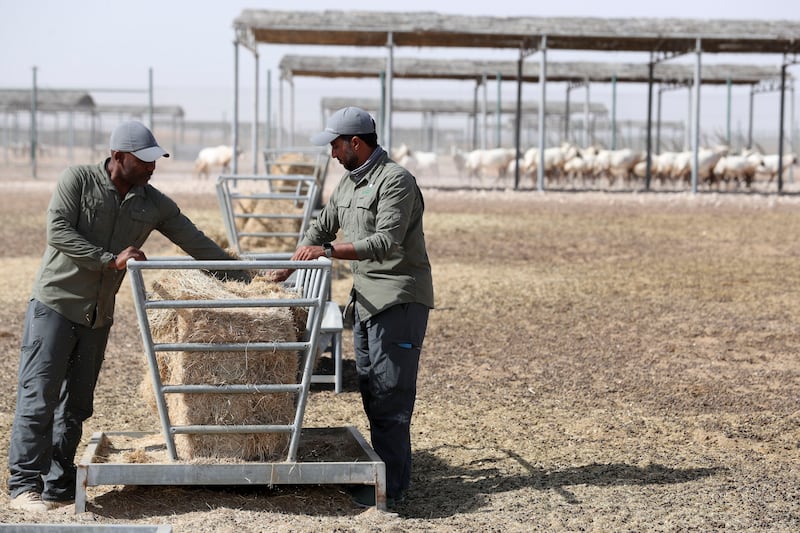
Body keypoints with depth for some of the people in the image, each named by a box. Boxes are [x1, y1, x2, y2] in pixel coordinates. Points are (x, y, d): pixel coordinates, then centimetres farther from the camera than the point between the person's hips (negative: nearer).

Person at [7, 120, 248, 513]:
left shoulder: (154, 204, 3)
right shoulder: (78, 179, -8)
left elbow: (196, 243, 6)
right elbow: (58, 231, -16)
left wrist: (244, 280, 4)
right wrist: (112, 260, -22)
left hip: (98, 316, 5)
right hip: (55, 304, -5)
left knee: (76, 406, 8)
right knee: (38, 397, -7)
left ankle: (58, 487, 14)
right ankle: (24, 485, -1)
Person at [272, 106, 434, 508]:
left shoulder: (396, 181, -15)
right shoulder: (348, 182, 15)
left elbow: (386, 242, -25)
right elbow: (321, 226, 26)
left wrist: (327, 252, -29)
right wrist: (287, 269, 20)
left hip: (399, 299, -9)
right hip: (367, 299, 10)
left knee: (389, 394, -8)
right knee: (371, 389, 12)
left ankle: (390, 486, -4)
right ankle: (386, 469, 21)